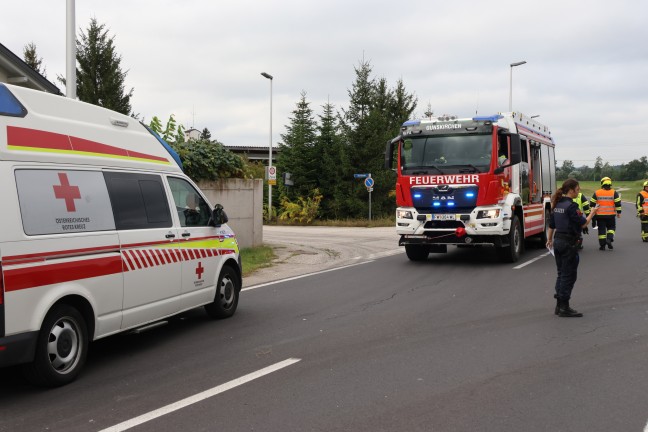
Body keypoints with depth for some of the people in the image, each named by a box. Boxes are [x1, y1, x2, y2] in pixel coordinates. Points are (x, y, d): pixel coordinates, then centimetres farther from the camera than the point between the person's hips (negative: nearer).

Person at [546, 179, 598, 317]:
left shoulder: (557, 205, 8)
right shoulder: (571, 206, -17)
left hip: (558, 241, 8)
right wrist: (592, 213, 1)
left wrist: (550, 240, 27)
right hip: (569, 243, -8)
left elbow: (551, 225, 15)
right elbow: (583, 224, -15)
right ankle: (564, 308, 3)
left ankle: (559, 306, 18)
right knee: (569, 276, -1)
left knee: (561, 274, 14)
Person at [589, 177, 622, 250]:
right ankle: (609, 239, -8)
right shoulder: (614, 192, -2)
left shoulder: (597, 193, 0)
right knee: (611, 227, 16)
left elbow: (592, 203, 2)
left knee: (601, 229, 6)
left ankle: (602, 245, 4)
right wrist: (618, 212, 6)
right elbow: (618, 203, -3)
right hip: (610, 215, 0)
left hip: (600, 215, 0)